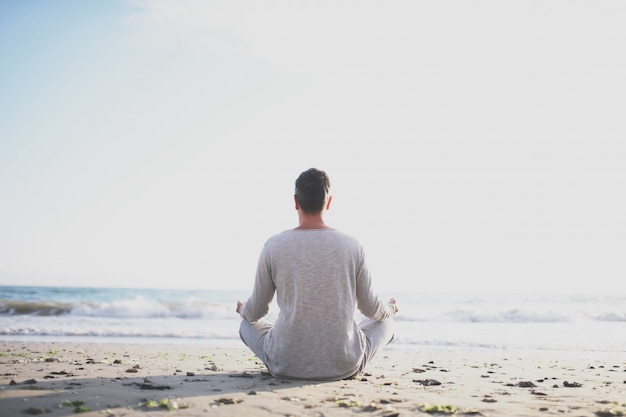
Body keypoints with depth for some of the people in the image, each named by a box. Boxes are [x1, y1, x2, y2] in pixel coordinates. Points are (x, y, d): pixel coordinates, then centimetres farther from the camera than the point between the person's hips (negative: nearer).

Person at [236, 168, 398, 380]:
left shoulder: (274, 246, -8)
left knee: (248, 324, 31)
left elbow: (256, 312, 2)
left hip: (286, 364, 0)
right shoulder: (352, 246, -7)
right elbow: (371, 308, 5)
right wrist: (389, 308, 30)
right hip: (343, 366, 0)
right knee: (385, 321, 28)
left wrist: (243, 309, 28)